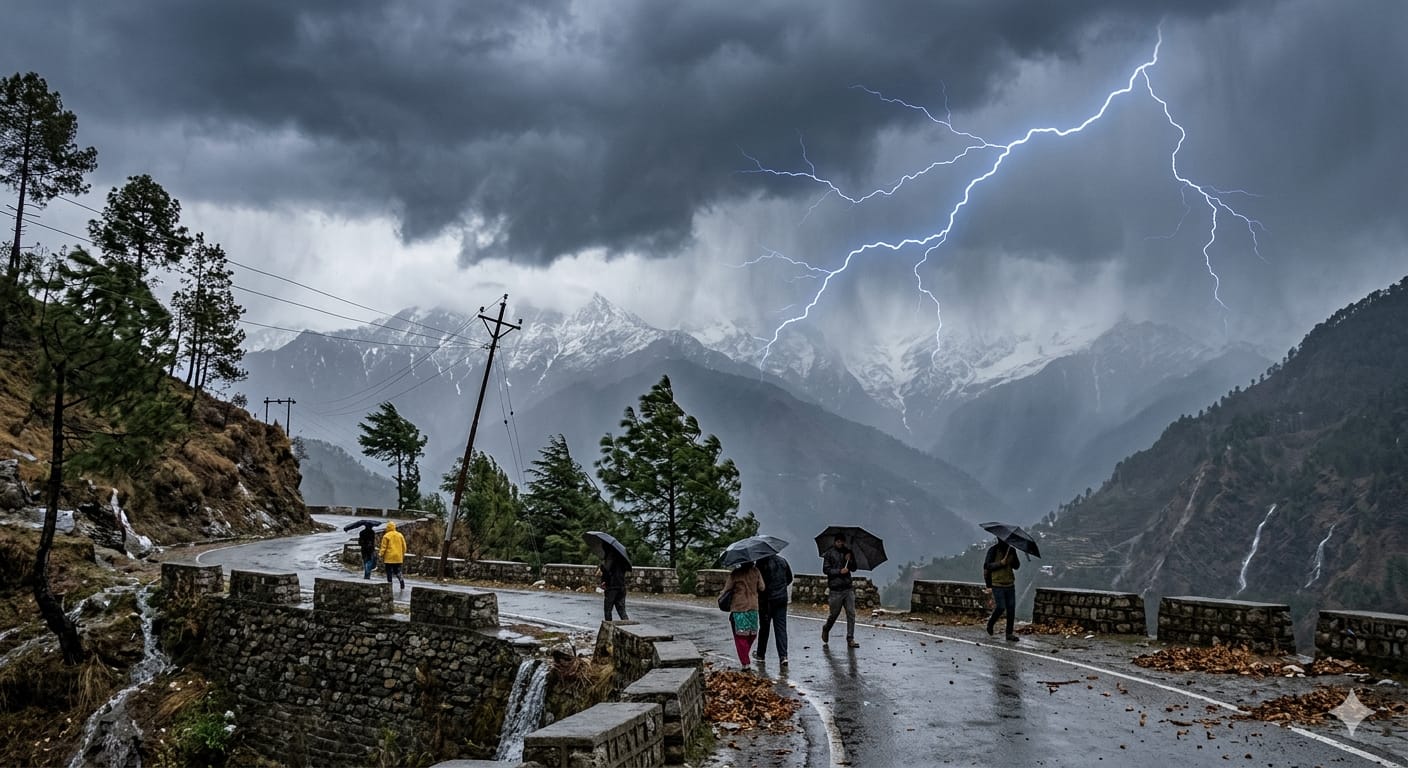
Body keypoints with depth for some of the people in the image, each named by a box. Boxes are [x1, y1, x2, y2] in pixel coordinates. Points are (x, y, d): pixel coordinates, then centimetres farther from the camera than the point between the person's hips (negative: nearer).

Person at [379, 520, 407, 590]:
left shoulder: (386, 536, -8)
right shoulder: (400, 535, 6)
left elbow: (383, 547, -8)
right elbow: (404, 547, 9)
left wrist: (382, 555, 0)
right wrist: (402, 555, 19)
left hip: (389, 558, -4)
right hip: (398, 558, 4)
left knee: (389, 572, 4)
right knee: (397, 571, 13)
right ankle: (401, 577, -11)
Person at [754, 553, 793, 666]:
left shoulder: (761, 562, -15)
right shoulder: (782, 560, 3)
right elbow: (789, 578, 14)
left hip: (766, 599, -4)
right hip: (782, 599, 4)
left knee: (764, 627, 11)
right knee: (781, 627, 3)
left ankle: (761, 654, 24)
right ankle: (783, 656, -8)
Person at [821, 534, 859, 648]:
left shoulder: (847, 552, 12)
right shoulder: (829, 553, -1)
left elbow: (854, 568, 15)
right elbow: (825, 569, -8)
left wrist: (850, 560, -4)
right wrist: (839, 571, -16)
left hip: (848, 588, 4)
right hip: (835, 589, -4)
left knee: (851, 614, -4)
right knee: (834, 614, 5)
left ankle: (850, 639, -1)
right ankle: (826, 629, 34)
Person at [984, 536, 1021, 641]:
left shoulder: (1011, 550, 10)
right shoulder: (993, 550, -5)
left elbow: (1016, 566, 12)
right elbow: (987, 566, -9)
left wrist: (1014, 560, -9)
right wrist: (1000, 563, -22)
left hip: (1010, 584, 5)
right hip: (997, 584, -5)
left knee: (1011, 609, 1)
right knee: (1001, 607, -10)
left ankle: (1009, 633, 7)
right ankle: (990, 624, 18)